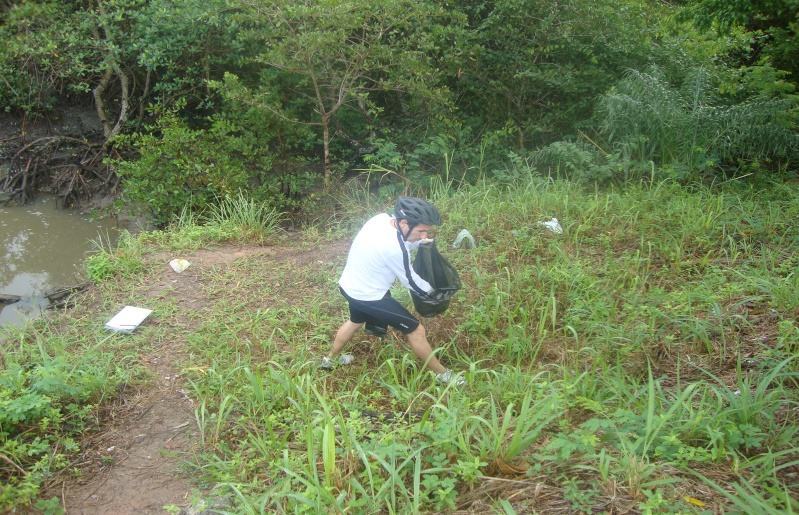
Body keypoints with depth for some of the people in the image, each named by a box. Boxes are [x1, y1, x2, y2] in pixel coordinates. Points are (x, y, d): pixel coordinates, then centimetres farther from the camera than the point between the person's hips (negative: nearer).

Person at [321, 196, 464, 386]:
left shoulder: (382, 218, -10)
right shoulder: (394, 248, -33)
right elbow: (410, 281, -16)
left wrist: (420, 242, -5)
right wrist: (433, 294, 0)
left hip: (350, 285, 9)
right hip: (368, 296, -9)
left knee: (356, 321, 36)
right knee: (416, 331, 3)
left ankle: (330, 358, 56)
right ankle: (442, 373, 19)